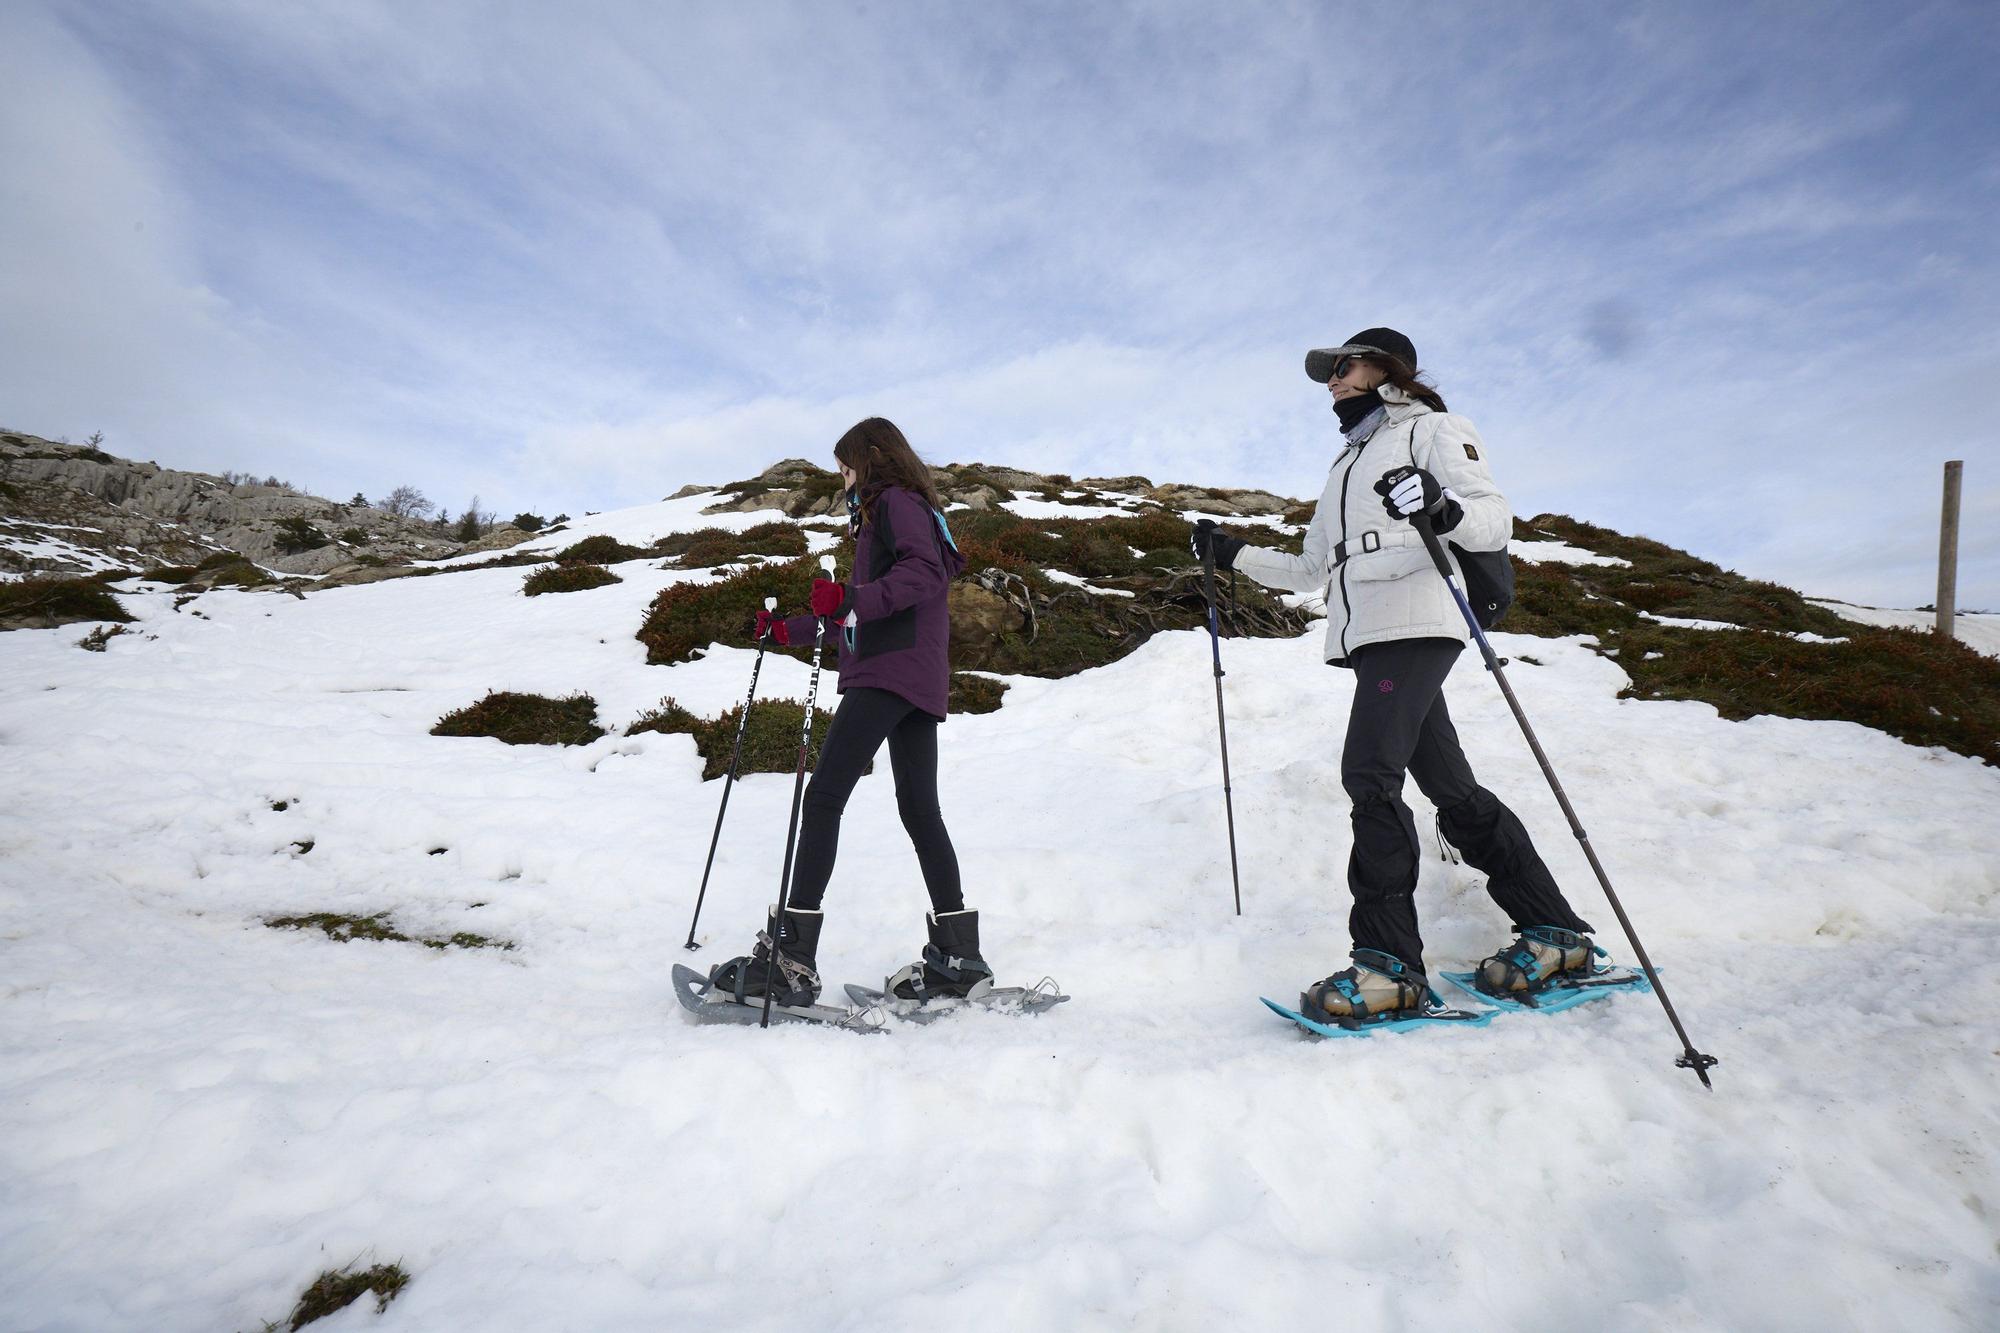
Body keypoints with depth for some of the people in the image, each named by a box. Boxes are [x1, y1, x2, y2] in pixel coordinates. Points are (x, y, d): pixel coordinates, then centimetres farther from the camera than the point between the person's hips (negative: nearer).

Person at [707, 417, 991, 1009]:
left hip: (891, 672, -10)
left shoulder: (896, 500, 1)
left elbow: (925, 572, -19)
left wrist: (852, 597, -30)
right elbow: (858, 618, 33)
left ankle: (791, 959, -15)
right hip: (916, 677, 10)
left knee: (823, 796, -13)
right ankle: (958, 955, 9)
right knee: (919, 809, 7)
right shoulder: (886, 514, 31)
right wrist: (789, 630, 31)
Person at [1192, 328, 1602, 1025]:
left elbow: (1496, 519, -7)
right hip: (1366, 638, 8)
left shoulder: (1431, 429, 8)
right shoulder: (1348, 463, 30)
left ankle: (1390, 963, -18)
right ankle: (1554, 932, 16)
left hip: (1414, 624, -8)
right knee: (1450, 787, 7)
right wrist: (1235, 555, 24)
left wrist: (1444, 510, -29)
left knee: (1370, 771, -21)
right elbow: (1310, 570, 31)